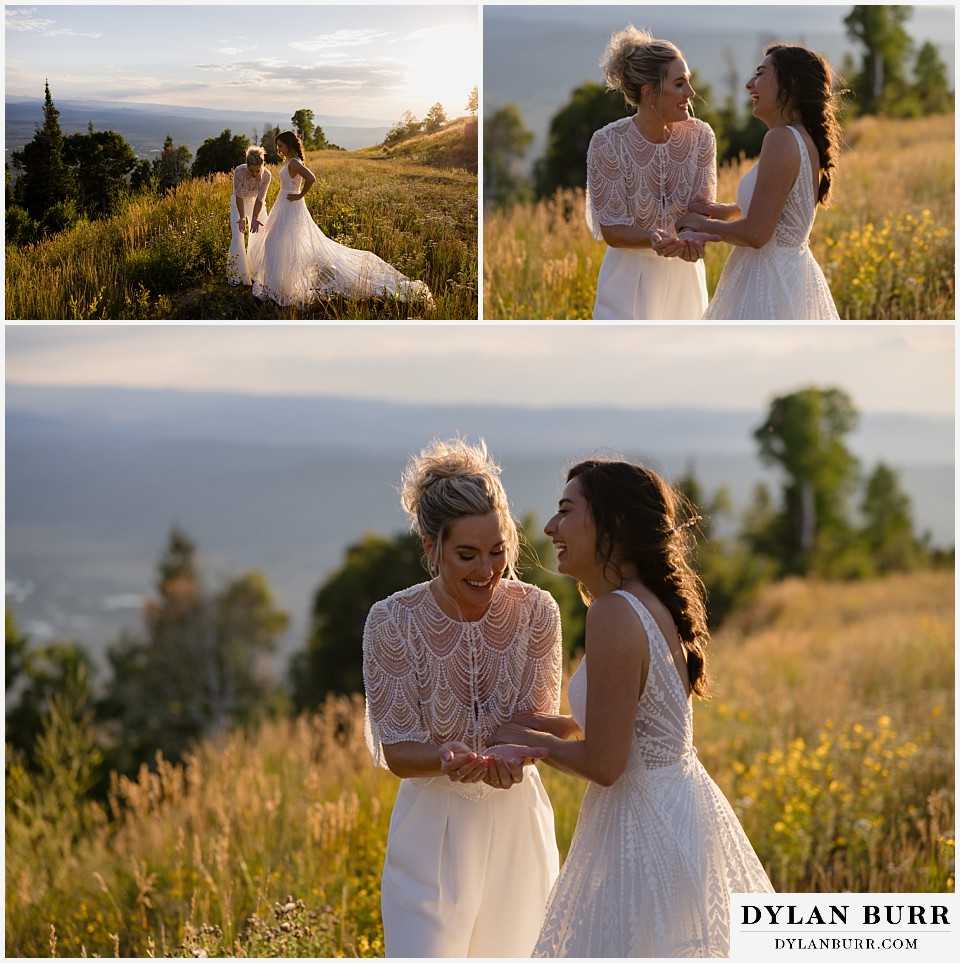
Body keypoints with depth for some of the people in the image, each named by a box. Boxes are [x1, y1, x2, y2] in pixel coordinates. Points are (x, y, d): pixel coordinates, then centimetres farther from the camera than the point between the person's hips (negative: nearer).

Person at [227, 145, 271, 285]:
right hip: (239, 204, -2)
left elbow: (260, 199, -24)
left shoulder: (266, 175, -28)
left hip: (256, 204, 2)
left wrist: (255, 218, -35)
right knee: (237, 237, -7)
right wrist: (242, 218, -36)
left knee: (261, 235, 4)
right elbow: (239, 196, -29)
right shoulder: (239, 171, -33)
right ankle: (237, 274, 5)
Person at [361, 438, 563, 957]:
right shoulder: (392, 621, -12)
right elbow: (397, 750, -11)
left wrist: (508, 756, -31)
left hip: (517, 822, 3)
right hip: (433, 830, -2)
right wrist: (446, 759, -34)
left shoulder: (535, 611, -6)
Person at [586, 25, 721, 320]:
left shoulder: (700, 136, -8)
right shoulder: (607, 143, -18)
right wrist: (654, 240, -36)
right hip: (631, 276, -3)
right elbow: (612, 231, -16)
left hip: (685, 273, 4)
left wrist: (692, 236, -30)